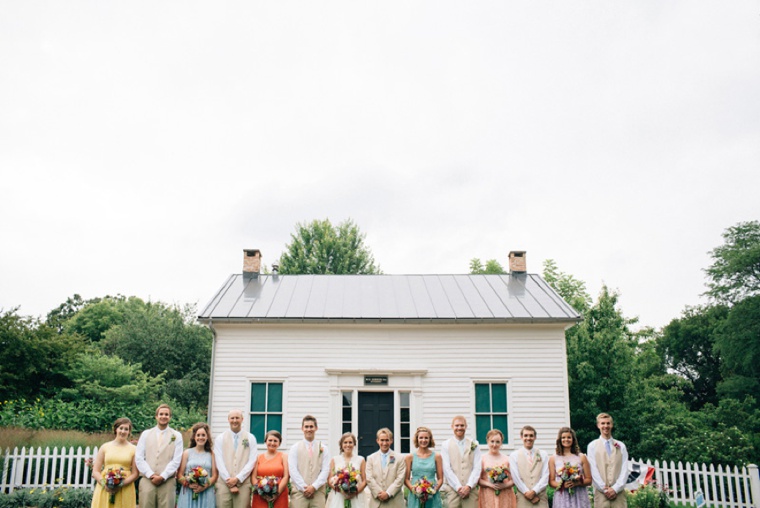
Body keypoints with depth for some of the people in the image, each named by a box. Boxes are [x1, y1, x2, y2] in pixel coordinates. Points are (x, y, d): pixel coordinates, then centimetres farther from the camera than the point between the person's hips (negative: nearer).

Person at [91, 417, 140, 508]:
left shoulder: (133, 449, 4)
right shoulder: (105, 447, 8)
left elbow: (135, 474, 2)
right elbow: (95, 471, 6)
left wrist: (121, 484, -13)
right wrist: (104, 484, -10)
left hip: (125, 490, -1)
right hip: (104, 489, 1)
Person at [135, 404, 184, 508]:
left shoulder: (177, 436, 7)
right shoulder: (145, 434, 11)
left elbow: (176, 460, 1)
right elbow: (138, 458, 4)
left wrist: (162, 477, -9)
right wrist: (151, 475, -7)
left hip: (167, 482, -1)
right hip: (147, 480, 1)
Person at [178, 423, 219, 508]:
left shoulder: (211, 454, 7)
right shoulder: (187, 453, 7)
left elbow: (215, 475, 4)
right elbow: (180, 475, 4)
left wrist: (205, 486, -11)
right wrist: (189, 484, -13)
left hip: (206, 493, 0)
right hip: (188, 492, 0)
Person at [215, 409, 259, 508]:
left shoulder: (250, 438, 6)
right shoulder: (220, 438, 7)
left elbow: (251, 462, 0)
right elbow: (219, 463, 1)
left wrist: (237, 479, -9)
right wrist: (230, 482, -7)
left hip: (243, 484, 0)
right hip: (224, 483, 1)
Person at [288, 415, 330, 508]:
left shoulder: (323, 448, 11)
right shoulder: (295, 448, 8)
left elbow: (325, 470, 3)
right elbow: (293, 470, 0)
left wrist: (314, 487, -9)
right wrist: (304, 488, -9)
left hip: (318, 492, 1)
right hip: (299, 492, -1)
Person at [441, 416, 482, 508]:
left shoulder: (474, 445, 11)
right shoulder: (446, 445, 7)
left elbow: (477, 468, 4)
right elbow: (446, 469, 0)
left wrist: (469, 486, -8)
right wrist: (458, 487, -9)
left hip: (470, 489, 1)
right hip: (452, 489, -1)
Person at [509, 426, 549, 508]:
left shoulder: (543, 455, 11)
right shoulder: (514, 455, 7)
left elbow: (545, 477, 2)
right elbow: (516, 478, 0)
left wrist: (534, 491, -9)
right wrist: (527, 493, -9)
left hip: (541, 498, 1)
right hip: (523, 499, -1)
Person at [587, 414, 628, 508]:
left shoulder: (621, 446, 11)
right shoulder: (592, 446, 6)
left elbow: (624, 470, 5)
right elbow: (593, 470, 0)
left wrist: (615, 488, -6)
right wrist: (605, 489, -8)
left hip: (618, 492, 1)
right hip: (601, 493, -1)